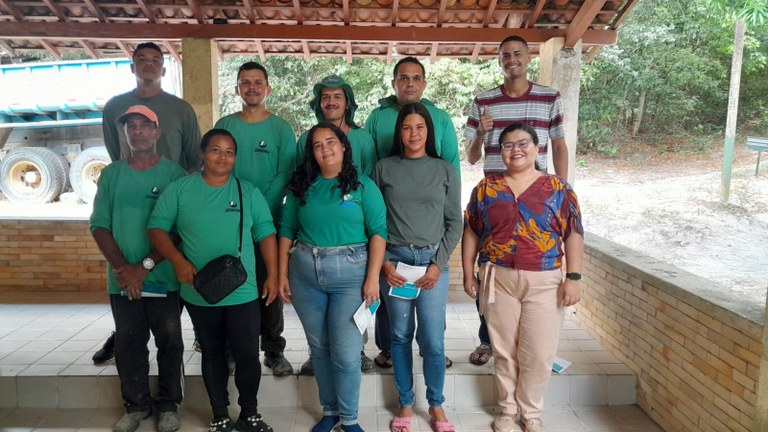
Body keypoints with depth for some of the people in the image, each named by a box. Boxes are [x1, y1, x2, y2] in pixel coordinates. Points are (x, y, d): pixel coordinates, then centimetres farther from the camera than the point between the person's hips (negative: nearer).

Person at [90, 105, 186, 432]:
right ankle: (136, 406, 27)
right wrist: (121, 268, -10)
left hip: (164, 279, -2)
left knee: (169, 343, 7)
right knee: (128, 344, 11)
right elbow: (99, 225, 3)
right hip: (122, 280, 3)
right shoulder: (111, 174, 7)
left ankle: (168, 406, 24)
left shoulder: (174, 174, -3)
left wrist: (145, 266, -15)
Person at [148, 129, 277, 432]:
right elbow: (157, 227, -1)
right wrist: (178, 261, -15)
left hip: (243, 292, 0)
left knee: (248, 354, 3)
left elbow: (265, 233, 3)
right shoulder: (179, 189, 0)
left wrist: (272, 276, -1)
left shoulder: (248, 192, 3)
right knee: (212, 354, 14)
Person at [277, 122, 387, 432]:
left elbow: (378, 231, -7)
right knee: (319, 348, 14)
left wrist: (373, 277, -13)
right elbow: (287, 231, 8)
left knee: (346, 352, 0)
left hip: (351, 273, -3)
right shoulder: (301, 186, 6)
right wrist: (283, 274, 3)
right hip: (304, 273, 3)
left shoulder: (362, 185, -2)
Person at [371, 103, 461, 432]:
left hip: (433, 261, 0)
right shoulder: (384, 168, 4)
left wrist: (438, 264, -5)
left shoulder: (445, 170, 5)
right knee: (400, 336, 8)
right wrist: (384, 263, -4)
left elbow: (455, 223, 5)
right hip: (394, 261, 0)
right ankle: (405, 405, 25)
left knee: (433, 340, 0)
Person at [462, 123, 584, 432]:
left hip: (544, 282, -1)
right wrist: (468, 274, 3)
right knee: (504, 350, 10)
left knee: (539, 353, 4)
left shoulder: (558, 188, 2)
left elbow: (573, 234, 0)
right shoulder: (486, 187, 4)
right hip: (498, 279, 1)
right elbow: (471, 233, 6)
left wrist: (573, 277, -7)